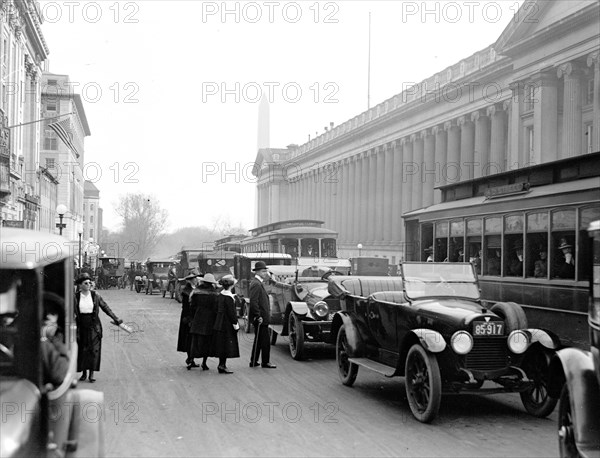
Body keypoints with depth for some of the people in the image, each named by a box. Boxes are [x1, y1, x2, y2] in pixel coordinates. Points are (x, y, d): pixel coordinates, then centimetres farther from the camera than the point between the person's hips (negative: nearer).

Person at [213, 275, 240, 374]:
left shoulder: (220, 294, 8)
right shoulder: (228, 297, -18)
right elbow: (231, 312, -19)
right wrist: (235, 323, -14)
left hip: (220, 323, 9)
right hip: (227, 324, -9)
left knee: (221, 344, 12)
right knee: (227, 343, -3)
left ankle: (222, 365, 16)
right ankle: (222, 365, -3)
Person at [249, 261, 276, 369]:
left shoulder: (259, 283, 15)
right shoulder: (256, 284, -17)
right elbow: (253, 301, -23)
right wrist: (258, 316, -23)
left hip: (262, 318, 10)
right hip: (260, 318, -10)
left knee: (259, 340, 16)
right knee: (265, 341, -4)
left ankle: (254, 362, 22)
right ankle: (265, 362, 3)